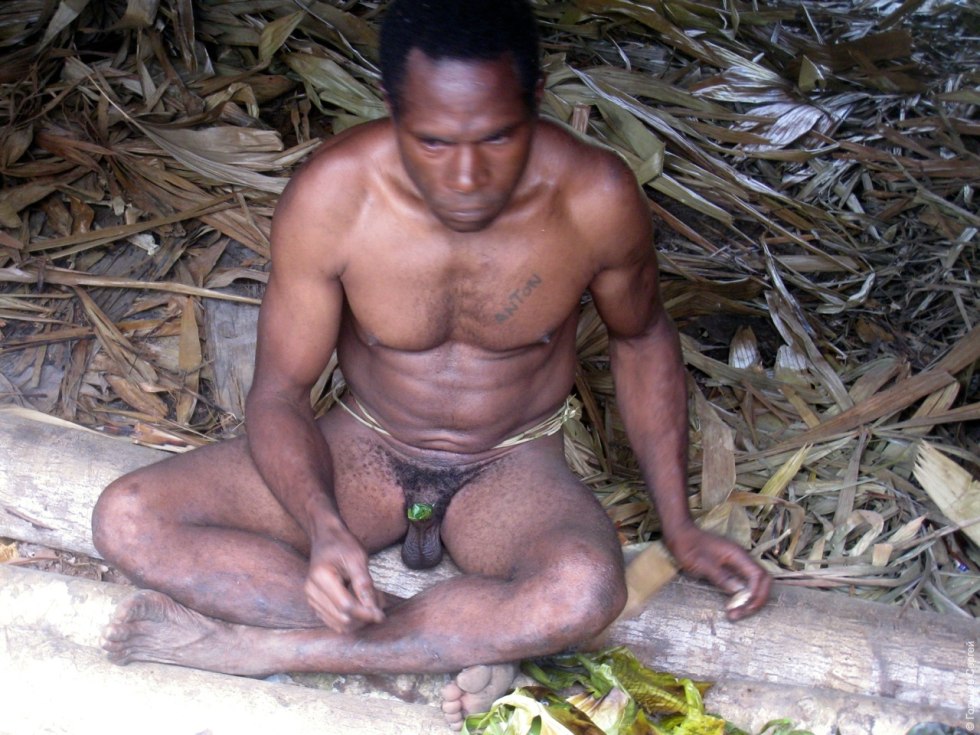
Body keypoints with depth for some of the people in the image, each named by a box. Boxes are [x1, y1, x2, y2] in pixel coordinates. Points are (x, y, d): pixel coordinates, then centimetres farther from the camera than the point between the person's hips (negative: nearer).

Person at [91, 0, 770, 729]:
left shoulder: (596, 197, -21)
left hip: (513, 468, -1)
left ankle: (254, 647, -22)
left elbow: (643, 338, 0)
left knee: (586, 591, -37)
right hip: (366, 447, 2)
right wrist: (324, 531, -34)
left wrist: (680, 526, -4)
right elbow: (280, 391, -14)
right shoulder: (330, 196, -22)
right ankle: (471, 637, -21)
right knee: (128, 521, -21)